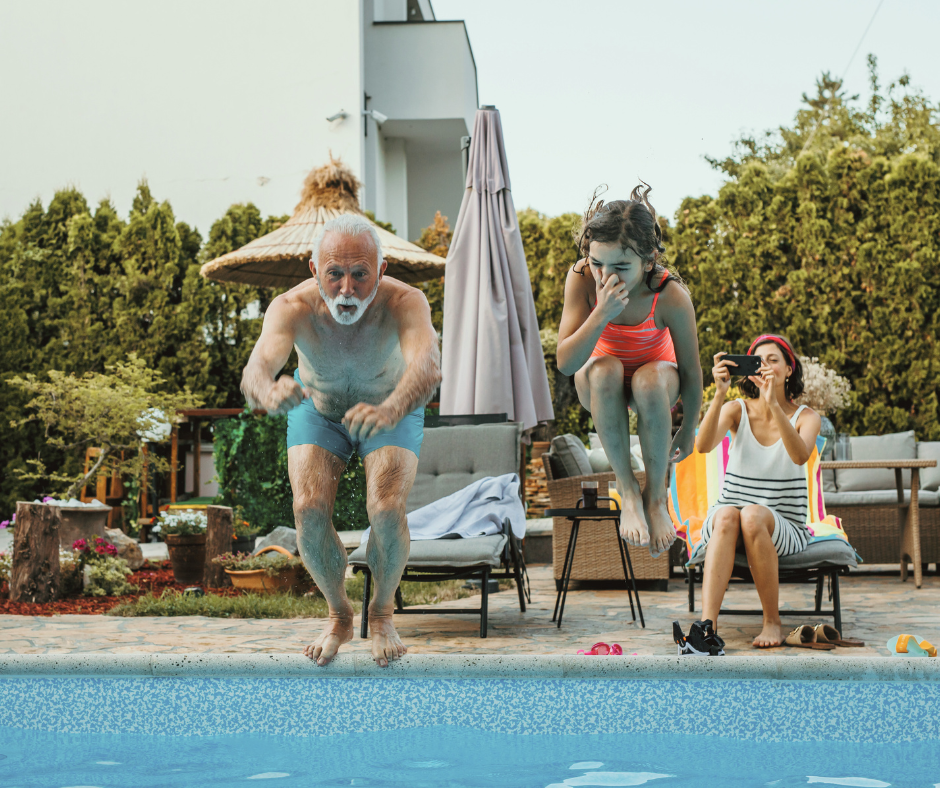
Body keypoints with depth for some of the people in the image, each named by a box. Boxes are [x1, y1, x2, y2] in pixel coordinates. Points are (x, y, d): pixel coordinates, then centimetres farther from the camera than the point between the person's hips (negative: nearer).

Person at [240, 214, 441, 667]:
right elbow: (254, 371, -53)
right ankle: (339, 616, 10)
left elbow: (428, 367, -57)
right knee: (309, 510, -18)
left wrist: (390, 410, -79)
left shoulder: (404, 303, -38)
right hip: (317, 409, 1)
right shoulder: (292, 308, -35)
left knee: (386, 511, -22)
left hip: (390, 411, -1)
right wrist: (269, 392, -78)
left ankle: (382, 612, 8)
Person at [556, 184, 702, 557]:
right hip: (599, 386, 1)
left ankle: (656, 497, -17)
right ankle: (628, 491, -22)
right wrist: (602, 314, -45)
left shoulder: (671, 297, -31)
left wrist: (688, 431, -5)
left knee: (650, 381, -37)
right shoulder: (581, 278, -28)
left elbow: (691, 370, -17)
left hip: (655, 375, -1)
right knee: (604, 370, -36)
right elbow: (565, 363, -31)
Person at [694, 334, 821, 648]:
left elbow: (800, 455, -23)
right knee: (726, 515, -34)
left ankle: (772, 622, -21)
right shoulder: (737, 410, 5)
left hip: (783, 527, -1)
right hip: (726, 523, 1)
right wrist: (720, 394, -28)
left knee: (752, 515, -35)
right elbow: (703, 446, -16)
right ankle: (707, 624, -47)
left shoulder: (805, 417, 1)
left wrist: (774, 405, -33)